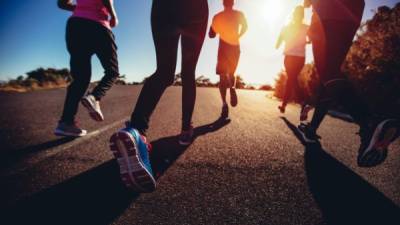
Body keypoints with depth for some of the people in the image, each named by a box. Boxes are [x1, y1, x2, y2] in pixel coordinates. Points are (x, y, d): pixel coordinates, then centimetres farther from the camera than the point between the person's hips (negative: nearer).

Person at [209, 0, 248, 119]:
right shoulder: (239, 14, 8)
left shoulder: (217, 17, 7)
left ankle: (224, 103, -23)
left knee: (223, 76, -3)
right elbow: (245, 27, -5)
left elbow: (211, 35, 7)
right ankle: (232, 88, -19)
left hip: (223, 47, -1)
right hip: (235, 47, 1)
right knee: (231, 73, 17)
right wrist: (238, 36, 11)